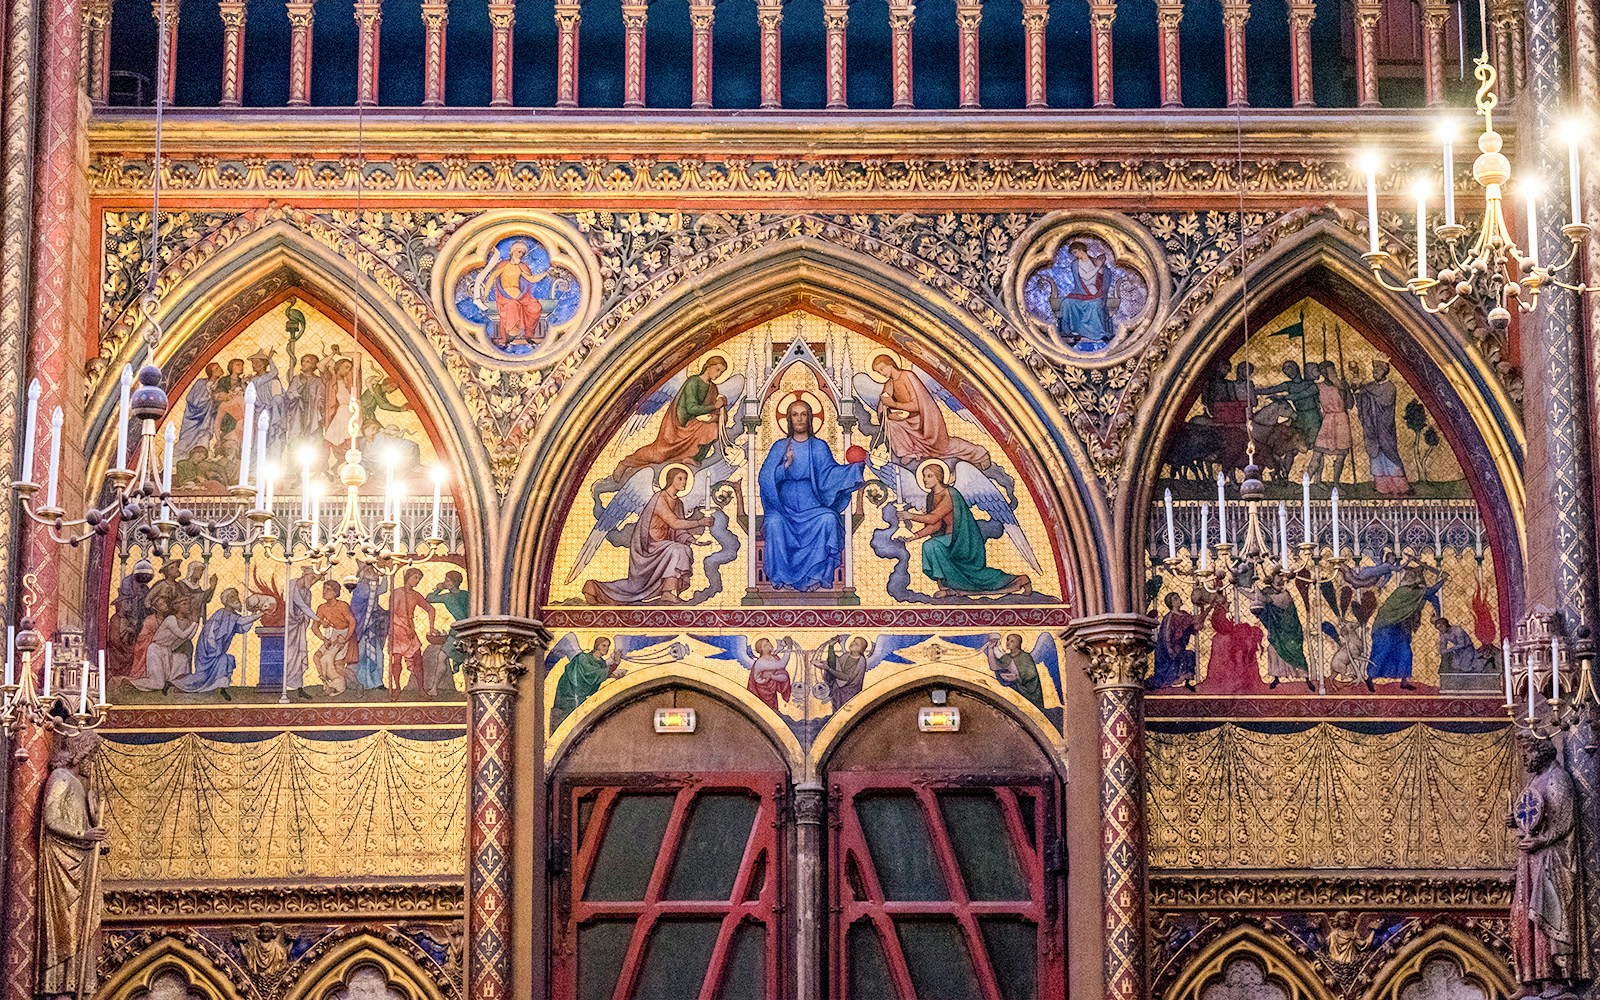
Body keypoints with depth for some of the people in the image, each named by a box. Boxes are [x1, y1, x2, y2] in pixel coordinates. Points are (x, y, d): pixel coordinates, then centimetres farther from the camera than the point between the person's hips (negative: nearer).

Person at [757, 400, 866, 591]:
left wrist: (854, 467, -15)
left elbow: (830, 472, -1)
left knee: (828, 519, -30)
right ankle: (781, 575, -17)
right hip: (785, 504, -1)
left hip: (812, 503, 1)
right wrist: (786, 465, -18)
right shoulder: (780, 446, 7)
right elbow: (766, 478, -2)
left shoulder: (819, 446, 9)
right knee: (774, 522, -32)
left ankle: (816, 575, -19)